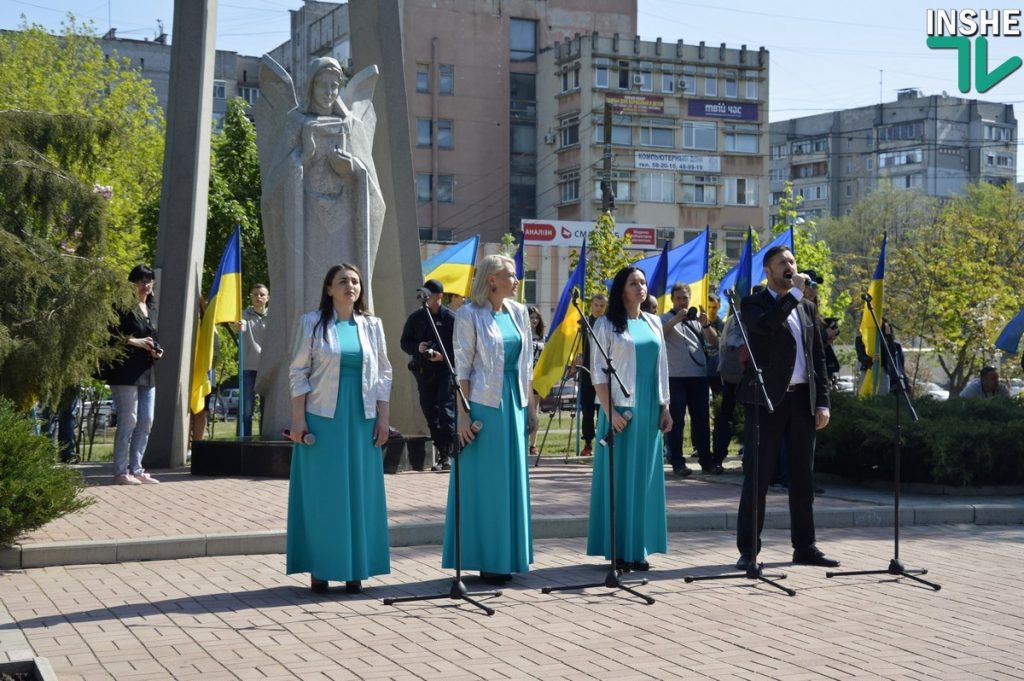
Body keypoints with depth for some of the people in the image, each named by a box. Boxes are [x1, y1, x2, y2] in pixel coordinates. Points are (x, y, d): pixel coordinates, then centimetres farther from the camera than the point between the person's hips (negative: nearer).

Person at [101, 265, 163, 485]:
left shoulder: (151, 308, 17)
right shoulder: (123, 307, -7)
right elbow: (109, 336, -13)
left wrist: (157, 351, 7)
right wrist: (133, 341, -19)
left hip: (147, 373, 8)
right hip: (125, 371, -8)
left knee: (146, 422, 8)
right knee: (128, 421, -6)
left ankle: (136, 469, 15)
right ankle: (121, 471, 0)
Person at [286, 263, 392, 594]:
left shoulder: (372, 326, 9)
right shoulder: (312, 323, 1)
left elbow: (383, 374, 10)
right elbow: (298, 372, -1)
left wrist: (383, 419, 3)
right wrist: (298, 418, -8)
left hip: (361, 420, 3)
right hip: (322, 418, -3)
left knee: (360, 492, 4)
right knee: (322, 492, 1)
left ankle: (354, 569, 13)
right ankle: (319, 569, 9)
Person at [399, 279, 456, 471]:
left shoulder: (451, 318, -5)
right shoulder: (415, 318, 9)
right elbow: (405, 343, 12)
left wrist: (443, 355, -21)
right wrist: (417, 347, -9)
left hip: (446, 370, -5)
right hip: (423, 371, 5)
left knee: (446, 410, -13)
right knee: (430, 412, 8)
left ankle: (447, 455, -15)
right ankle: (441, 453, 17)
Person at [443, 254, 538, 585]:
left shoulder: (519, 312, 10)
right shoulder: (470, 315, -7)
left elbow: (526, 363, 14)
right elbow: (462, 367, -9)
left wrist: (530, 406, 12)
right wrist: (462, 414, -13)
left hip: (513, 402, 6)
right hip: (484, 404, -6)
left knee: (512, 480, 9)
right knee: (484, 481, 0)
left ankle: (505, 557, 18)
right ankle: (485, 559, 8)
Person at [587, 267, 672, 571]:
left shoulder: (653, 323, 12)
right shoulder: (607, 324, -3)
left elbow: (662, 367, 15)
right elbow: (598, 371, -7)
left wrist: (665, 407, 9)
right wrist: (609, 411, -15)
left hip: (649, 412, 5)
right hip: (620, 410, -5)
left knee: (645, 477, 7)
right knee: (618, 477, -2)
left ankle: (638, 548, 15)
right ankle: (618, 550, 4)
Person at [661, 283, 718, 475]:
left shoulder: (697, 318, 16)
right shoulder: (666, 319, 4)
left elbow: (714, 340, 9)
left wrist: (706, 324, -9)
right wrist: (677, 318, -21)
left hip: (699, 375, 4)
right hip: (675, 376, -4)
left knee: (702, 419, 7)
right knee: (676, 421, -1)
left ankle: (705, 460, 13)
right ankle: (677, 462, 3)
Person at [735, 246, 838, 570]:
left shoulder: (807, 308, 16)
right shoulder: (754, 304, 0)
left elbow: (818, 357, 15)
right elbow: (765, 324, -24)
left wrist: (823, 402, 7)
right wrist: (795, 293, -18)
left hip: (802, 400, 5)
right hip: (767, 399, -5)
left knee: (803, 477, 9)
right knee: (758, 477, -2)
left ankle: (804, 547, 17)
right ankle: (748, 550, 2)